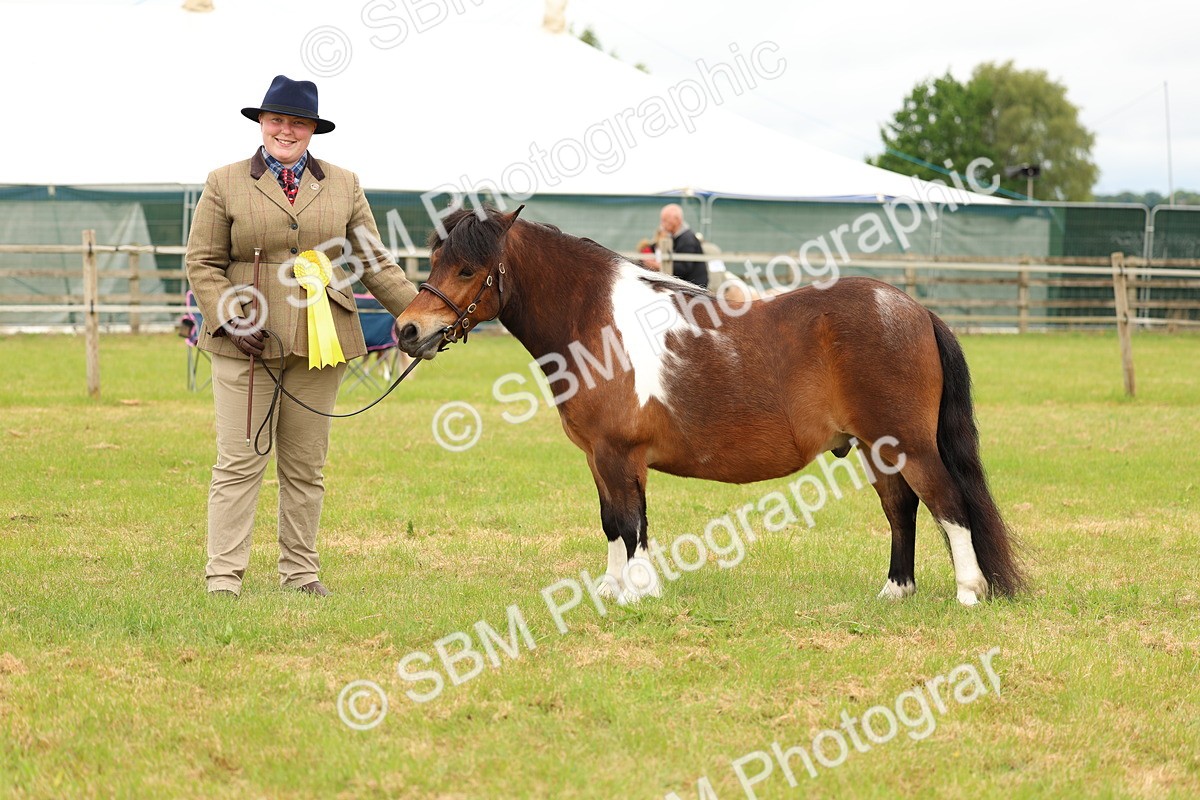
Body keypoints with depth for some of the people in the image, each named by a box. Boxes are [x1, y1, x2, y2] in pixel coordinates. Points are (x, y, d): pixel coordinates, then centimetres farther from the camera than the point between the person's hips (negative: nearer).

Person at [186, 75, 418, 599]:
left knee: (306, 467, 9)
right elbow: (203, 263, 1)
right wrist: (229, 319, -13)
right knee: (239, 462, -4)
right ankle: (223, 576, -2)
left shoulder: (343, 186, 11)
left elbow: (374, 261, 11)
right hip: (248, 342, -3)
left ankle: (300, 572, 16)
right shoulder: (225, 185, 3)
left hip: (320, 342, 3)